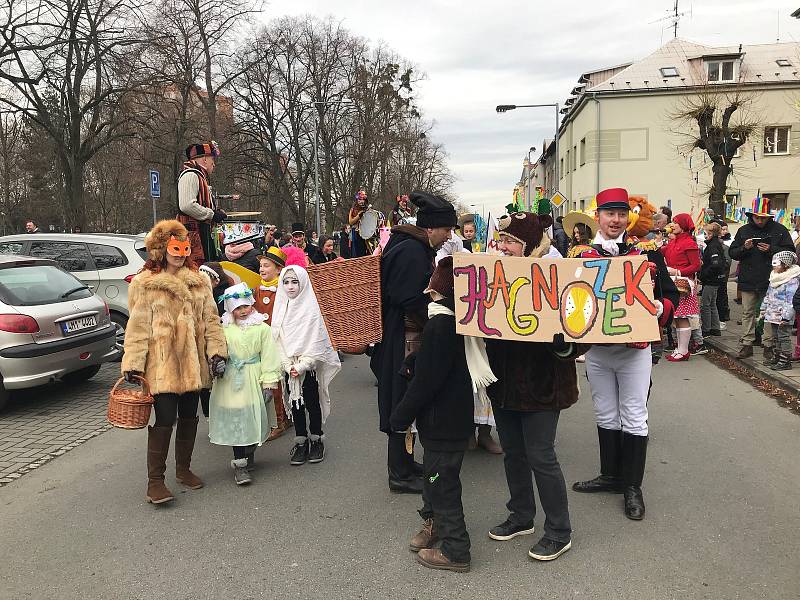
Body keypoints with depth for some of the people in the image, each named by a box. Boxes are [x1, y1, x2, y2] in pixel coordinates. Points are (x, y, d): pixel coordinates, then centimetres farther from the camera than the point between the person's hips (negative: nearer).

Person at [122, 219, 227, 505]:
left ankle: (183, 469, 32)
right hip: (162, 364, -5)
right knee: (165, 418, -8)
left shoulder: (199, 281, 9)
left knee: (189, 417, 15)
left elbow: (210, 319, 8)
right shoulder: (144, 284, -3)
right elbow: (137, 327, -5)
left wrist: (216, 352, -2)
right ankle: (155, 480, 5)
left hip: (192, 363, 5)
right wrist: (133, 364, -10)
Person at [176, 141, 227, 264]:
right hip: (194, 234, -11)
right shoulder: (190, 175, -9)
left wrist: (216, 212, 13)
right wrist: (212, 214, -14)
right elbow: (187, 205, -22)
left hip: (202, 233, 11)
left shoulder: (200, 176, 25)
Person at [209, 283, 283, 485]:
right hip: (230, 382, 1)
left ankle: (248, 456, 27)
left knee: (253, 420, 5)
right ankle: (240, 465, 8)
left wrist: (268, 384, -5)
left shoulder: (262, 328, -1)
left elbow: (268, 357, -2)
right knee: (235, 421, 0)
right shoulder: (224, 329, 3)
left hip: (253, 381, 0)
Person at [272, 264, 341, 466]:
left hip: (310, 366, -3)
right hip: (289, 367, 3)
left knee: (312, 402, 4)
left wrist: (302, 366, -16)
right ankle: (301, 441, 20)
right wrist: (288, 366, -10)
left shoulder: (311, 308, -9)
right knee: (295, 403, 9)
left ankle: (316, 439, 19)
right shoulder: (280, 308, 2)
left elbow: (316, 343, -12)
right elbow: (277, 340, 0)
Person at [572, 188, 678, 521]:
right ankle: (610, 475, 33)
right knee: (605, 416, 16)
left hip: (635, 349, -2)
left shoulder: (647, 252, -3)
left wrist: (658, 308, -21)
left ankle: (632, 486, 20)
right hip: (596, 348, 3)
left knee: (634, 418, 6)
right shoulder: (582, 255, 2)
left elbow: (670, 293, -2)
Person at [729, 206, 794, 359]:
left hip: (770, 280, -2)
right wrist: (744, 248, -13)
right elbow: (732, 253, 6)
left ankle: (768, 345, 10)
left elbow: (790, 252, -2)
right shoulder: (743, 231, 6)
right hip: (748, 280, 2)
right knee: (748, 313, 7)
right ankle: (746, 344, 13)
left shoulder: (779, 230, 0)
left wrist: (771, 250, -16)